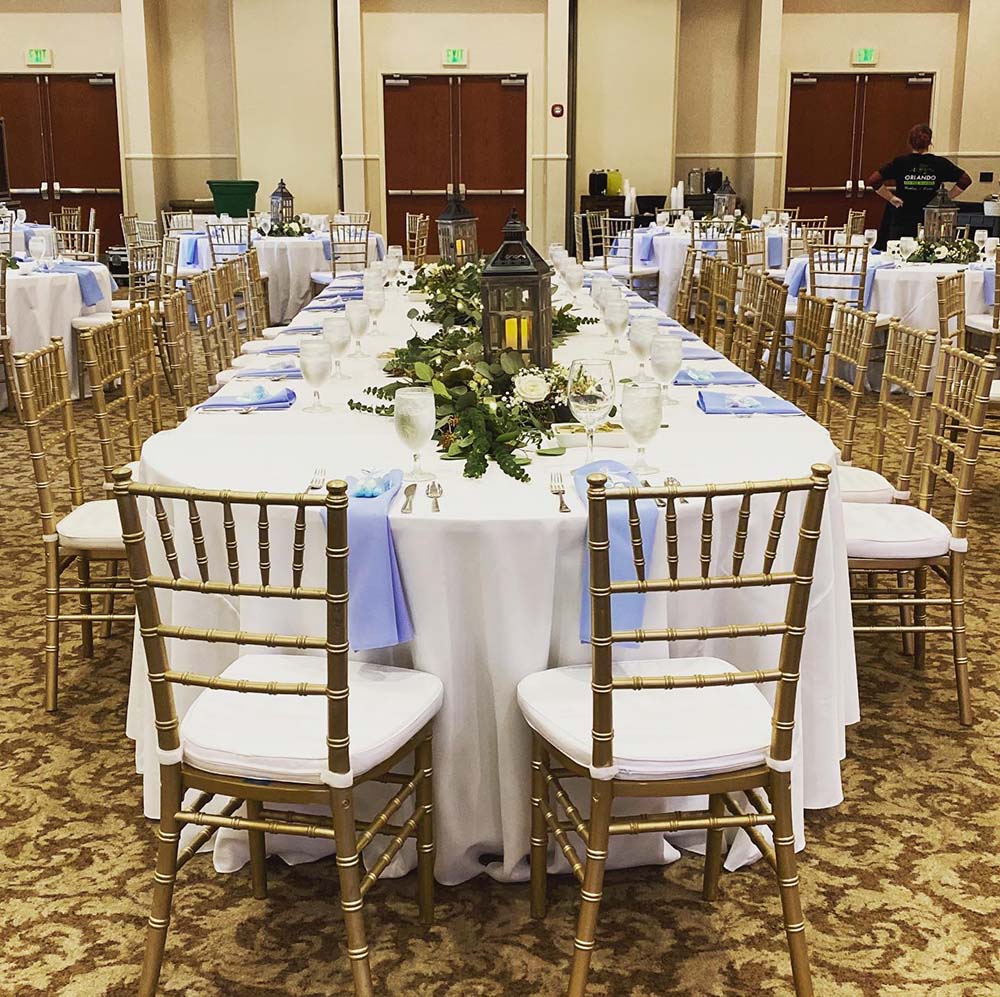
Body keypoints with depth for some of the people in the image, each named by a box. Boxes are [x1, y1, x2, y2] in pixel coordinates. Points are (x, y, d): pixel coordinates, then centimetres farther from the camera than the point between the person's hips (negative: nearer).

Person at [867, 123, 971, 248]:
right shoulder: (940, 164, 2)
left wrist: (891, 198, -2)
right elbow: (965, 180, 5)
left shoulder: (900, 163, -3)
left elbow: (873, 180, -10)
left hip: (902, 224, -1)